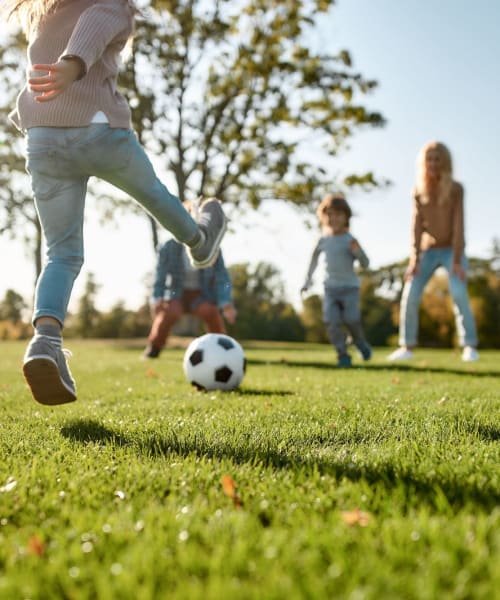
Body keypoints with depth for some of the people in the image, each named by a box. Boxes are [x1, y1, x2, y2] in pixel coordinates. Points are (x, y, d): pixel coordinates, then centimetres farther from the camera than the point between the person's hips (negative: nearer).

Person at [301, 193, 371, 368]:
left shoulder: (350, 240, -6)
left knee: (351, 319, -10)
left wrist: (357, 252, -26)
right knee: (331, 321, -9)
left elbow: (365, 264, -6)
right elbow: (314, 258, 20)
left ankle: (360, 342, 22)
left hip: (350, 287, -3)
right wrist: (308, 280, 21)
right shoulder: (323, 240, 3)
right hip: (330, 287, 3)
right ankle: (343, 355, 1)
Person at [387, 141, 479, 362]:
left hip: (452, 250, -3)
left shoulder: (456, 189, -12)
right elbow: (417, 226, -9)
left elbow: (458, 225, -17)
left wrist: (457, 260, -23)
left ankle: (470, 346, -16)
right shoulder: (418, 192, -3)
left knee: (459, 294, -22)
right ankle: (407, 346, -1)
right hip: (428, 251, 3)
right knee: (409, 295, -9)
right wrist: (414, 259, -19)